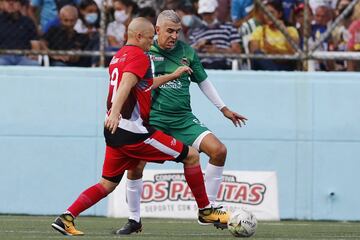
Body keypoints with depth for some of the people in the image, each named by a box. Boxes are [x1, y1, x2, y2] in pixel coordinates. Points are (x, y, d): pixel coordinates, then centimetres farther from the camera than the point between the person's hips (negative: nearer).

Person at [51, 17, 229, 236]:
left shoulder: (118, 57, 20)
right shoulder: (139, 56, -9)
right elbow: (126, 83, -26)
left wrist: (172, 76, 38)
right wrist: (115, 112, -40)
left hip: (115, 130, 9)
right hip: (133, 131, -9)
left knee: (108, 184, 15)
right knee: (191, 156, 0)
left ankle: (66, 218, 2)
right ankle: (205, 210, 9)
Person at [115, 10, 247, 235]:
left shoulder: (187, 52, 5)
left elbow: (203, 81, 17)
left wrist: (224, 109, 20)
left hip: (183, 119, 3)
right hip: (153, 117, -3)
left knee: (219, 150, -14)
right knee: (135, 167, -15)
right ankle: (134, 219, 7)